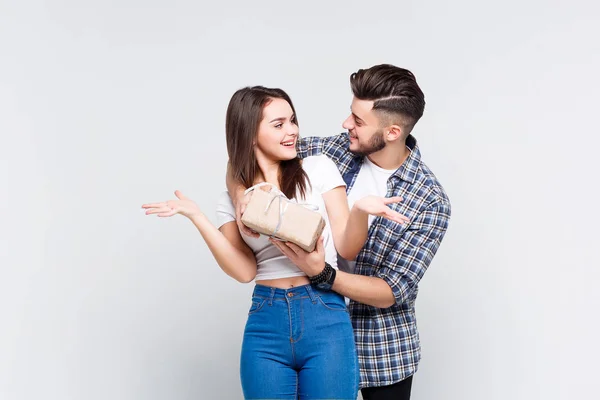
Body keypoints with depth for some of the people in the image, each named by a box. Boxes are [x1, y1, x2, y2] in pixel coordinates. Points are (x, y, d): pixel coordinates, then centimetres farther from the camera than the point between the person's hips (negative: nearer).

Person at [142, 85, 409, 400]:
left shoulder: (319, 169, 4)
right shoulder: (232, 199, 8)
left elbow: (348, 249, 1)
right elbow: (245, 271, -4)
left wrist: (361, 210, -20)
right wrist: (196, 216, -8)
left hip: (325, 319, -1)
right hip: (265, 324, 1)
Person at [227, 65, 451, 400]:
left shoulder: (430, 201, -18)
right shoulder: (335, 150, -8)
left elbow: (391, 292, -20)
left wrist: (319, 271, -34)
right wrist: (241, 193, -23)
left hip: (383, 349, -3)